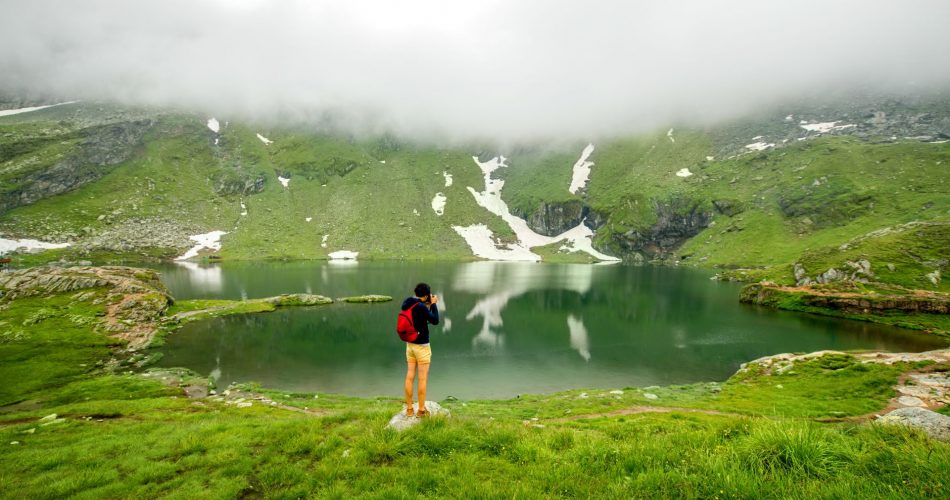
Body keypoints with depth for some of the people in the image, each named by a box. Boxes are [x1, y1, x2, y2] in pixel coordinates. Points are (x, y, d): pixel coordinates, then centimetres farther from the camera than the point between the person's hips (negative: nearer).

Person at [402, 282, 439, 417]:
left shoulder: (406, 304, 2)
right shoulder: (421, 307, -21)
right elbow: (435, 320, -13)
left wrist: (426, 305, 11)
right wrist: (433, 304, -5)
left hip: (410, 344, 7)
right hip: (422, 346, -7)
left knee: (410, 376, 11)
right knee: (423, 378, 3)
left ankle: (409, 409, 19)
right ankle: (421, 410, 11)